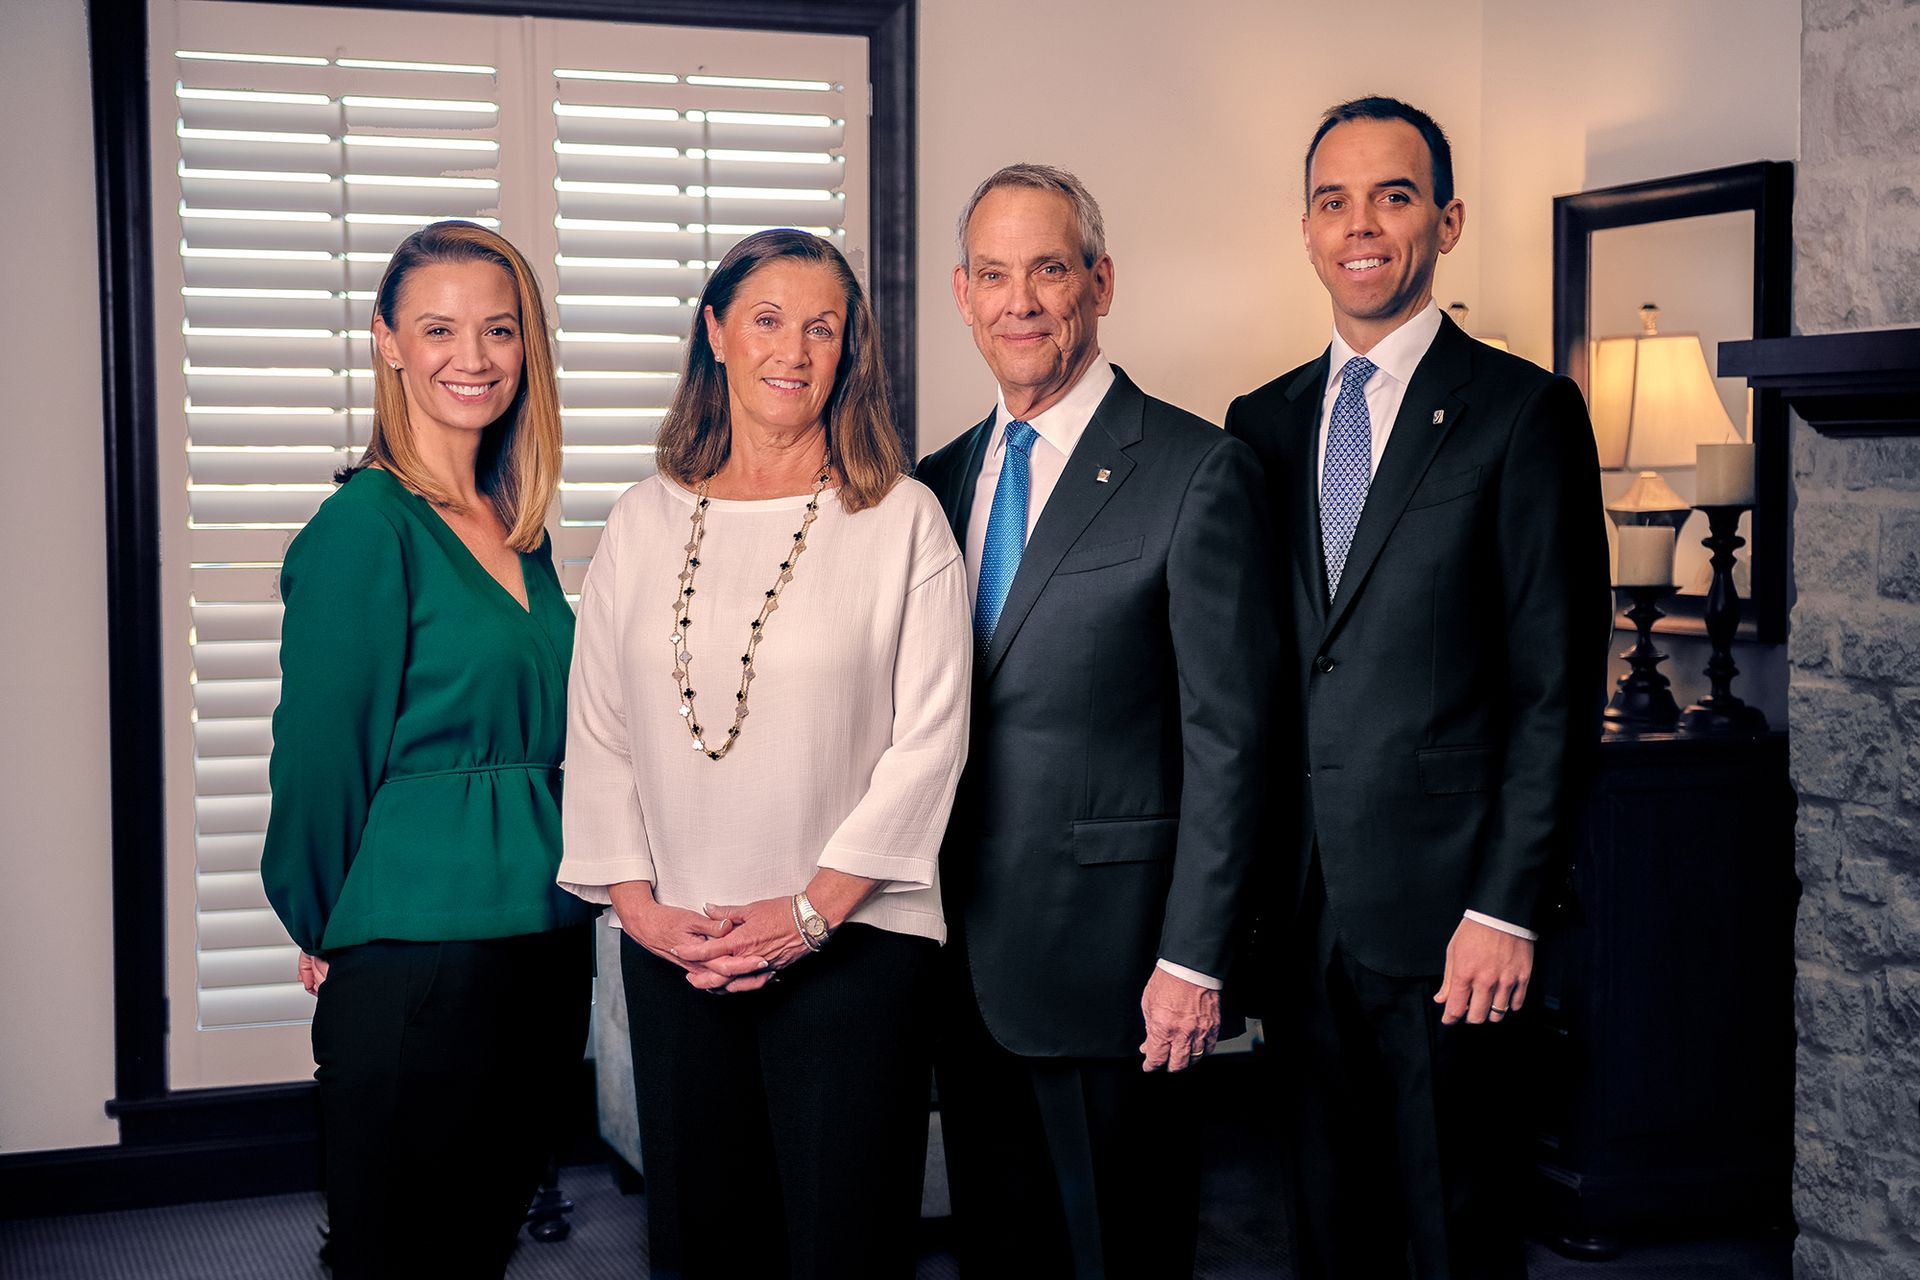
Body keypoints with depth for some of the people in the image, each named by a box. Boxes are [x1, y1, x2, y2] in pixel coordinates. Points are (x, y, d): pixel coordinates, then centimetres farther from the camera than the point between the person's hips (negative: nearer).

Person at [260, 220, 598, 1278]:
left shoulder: (519, 530, 10)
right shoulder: (365, 527, -13)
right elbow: (322, 756, -10)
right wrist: (331, 933, -1)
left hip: (544, 944, 7)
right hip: (416, 961, -7)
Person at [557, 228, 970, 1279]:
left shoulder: (903, 520, -1)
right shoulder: (642, 524, 9)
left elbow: (928, 737, -6)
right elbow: (598, 730, 8)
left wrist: (811, 908, -11)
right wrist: (639, 905, -2)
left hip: (850, 939, -3)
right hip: (671, 949, 3)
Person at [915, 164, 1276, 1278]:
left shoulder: (1201, 471, -9)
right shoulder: (942, 480, 10)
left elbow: (1227, 738, -12)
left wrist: (1193, 959, -15)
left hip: (1107, 950, -6)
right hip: (964, 955, 6)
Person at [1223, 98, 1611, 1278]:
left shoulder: (1524, 412, -4)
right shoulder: (1262, 421, 11)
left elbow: (1558, 683, -7)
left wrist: (1507, 907, -12)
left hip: (1441, 899, -4)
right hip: (1296, 906, 5)